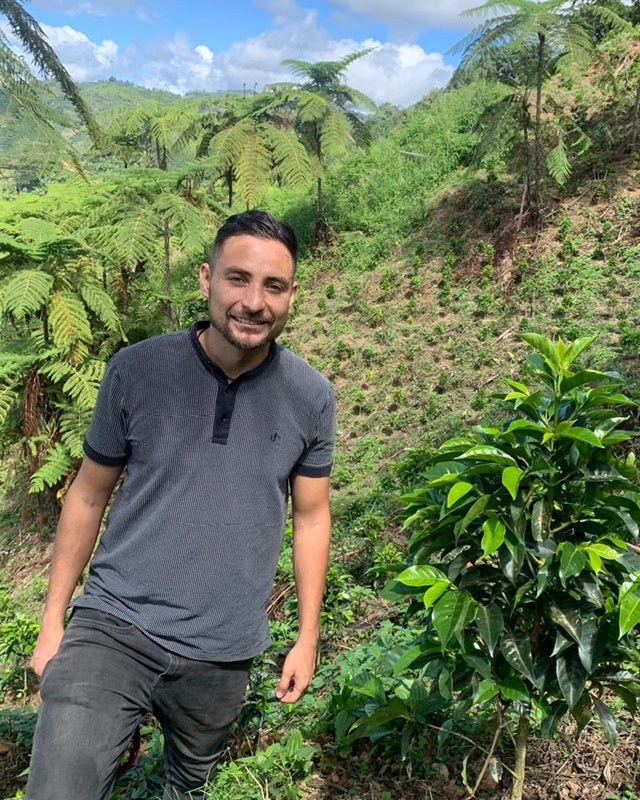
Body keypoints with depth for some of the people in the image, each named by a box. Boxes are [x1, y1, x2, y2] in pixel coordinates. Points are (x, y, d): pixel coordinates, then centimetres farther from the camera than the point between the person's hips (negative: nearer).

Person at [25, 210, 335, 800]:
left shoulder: (311, 398, -6)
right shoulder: (136, 371, -9)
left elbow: (311, 515, 4)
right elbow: (89, 494, 1)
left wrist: (308, 637, 7)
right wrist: (52, 621, 4)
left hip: (221, 654, 2)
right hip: (112, 628, -1)